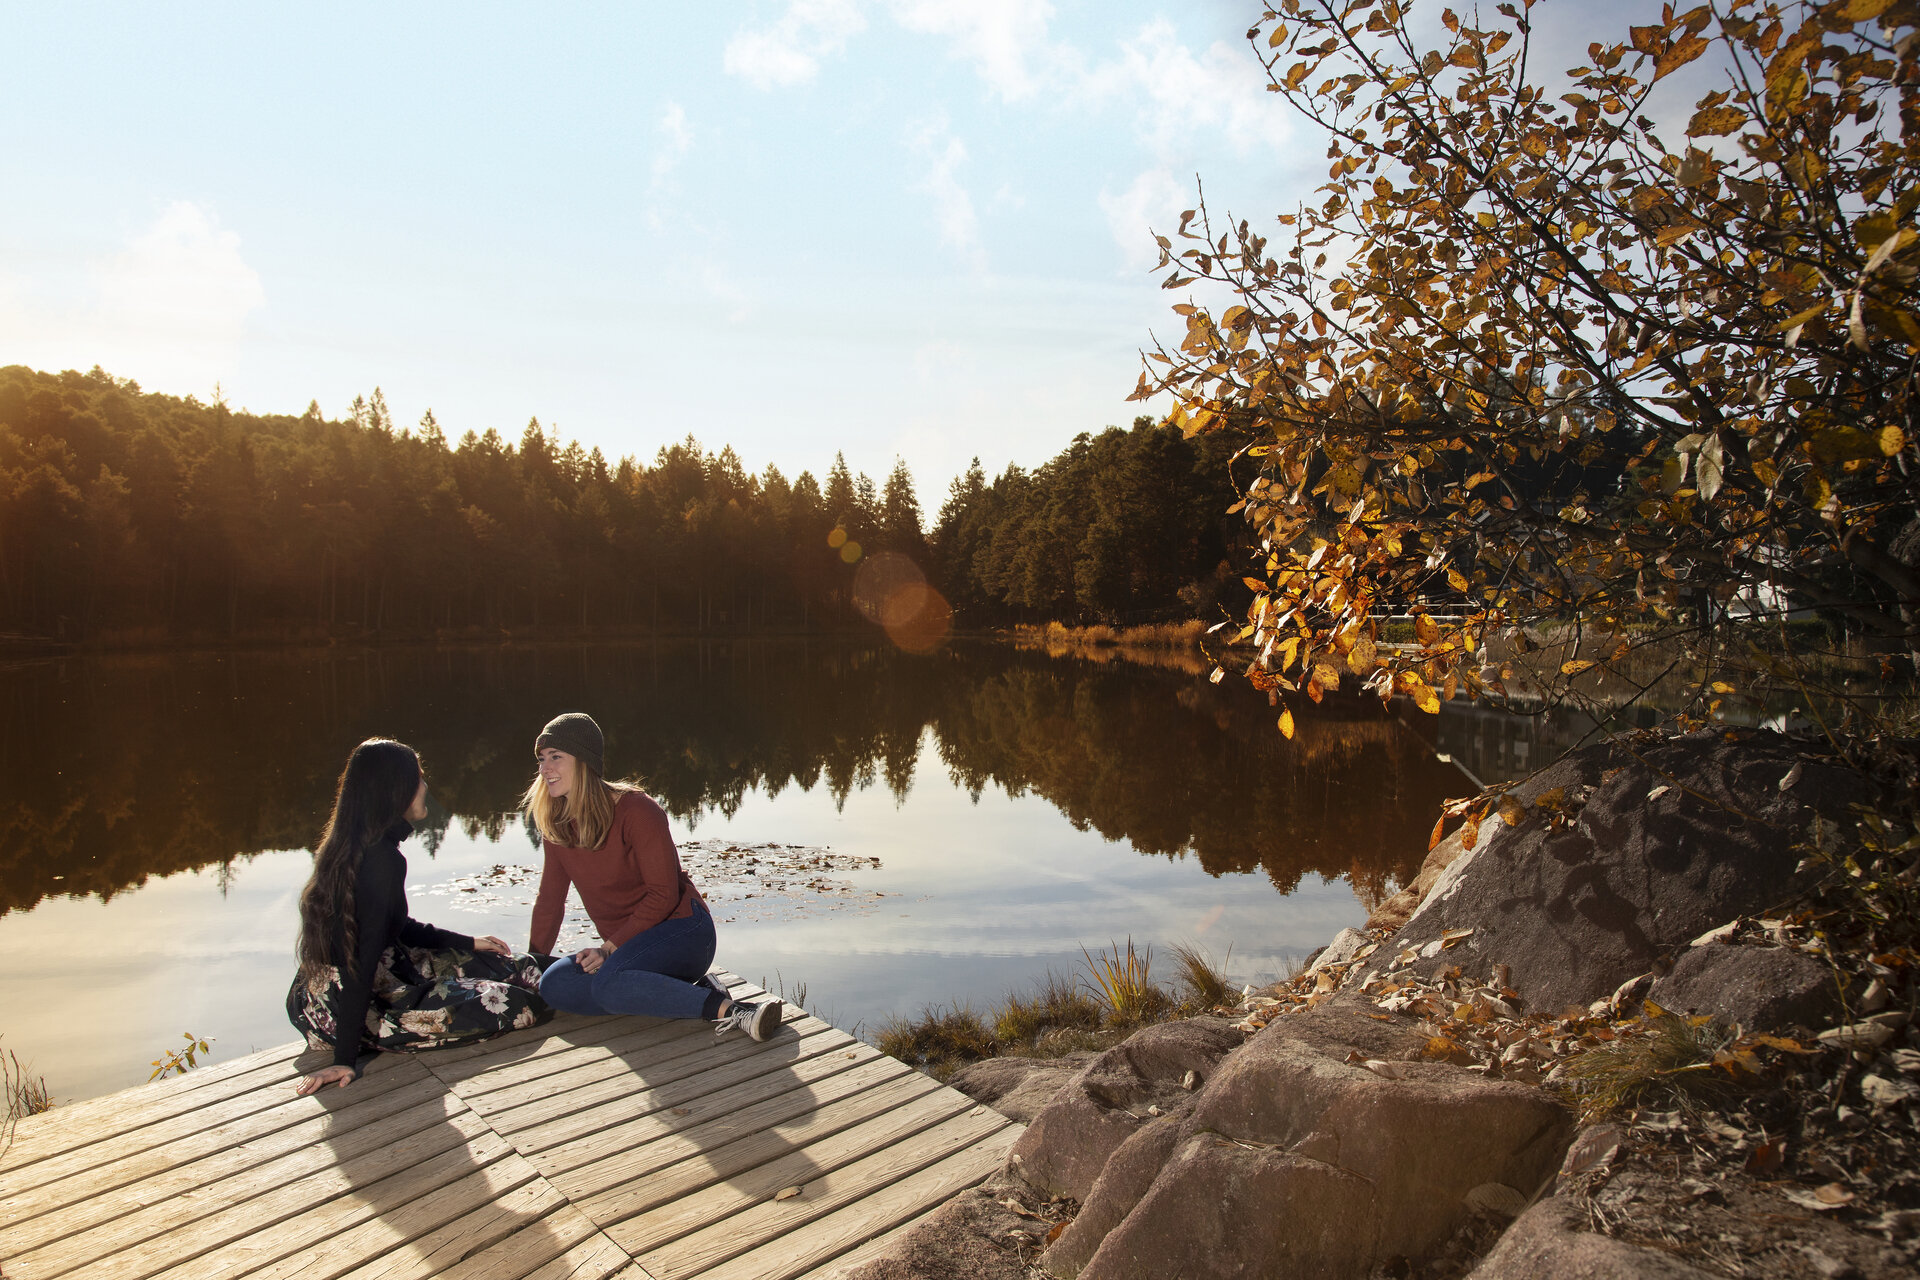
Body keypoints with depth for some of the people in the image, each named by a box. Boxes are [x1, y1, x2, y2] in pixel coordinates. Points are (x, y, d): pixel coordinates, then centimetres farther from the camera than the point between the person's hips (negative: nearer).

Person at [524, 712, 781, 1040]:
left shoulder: (636, 811, -14)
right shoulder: (556, 826, 7)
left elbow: (663, 894, -15)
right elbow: (550, 900, 15)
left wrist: (610, 947, -18)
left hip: (681, 930, -7)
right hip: (626, 945, 7)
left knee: (608, 984, -34)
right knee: (553, 985, -20)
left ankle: (731, 1010, -37)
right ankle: (692, 989, -18)